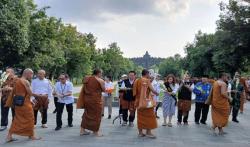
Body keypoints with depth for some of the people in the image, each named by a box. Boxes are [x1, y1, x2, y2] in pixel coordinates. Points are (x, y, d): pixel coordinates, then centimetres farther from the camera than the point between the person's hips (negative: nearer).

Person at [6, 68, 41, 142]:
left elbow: (13, 92, 16)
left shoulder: (17, 81, 12)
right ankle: (32, 135, 16)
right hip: (25, 103, -8)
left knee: (16, 119, 14)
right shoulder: (26, 82, -14)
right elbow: (31, 94, -14)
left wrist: (9, 102, 22)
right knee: (30, 119, 6)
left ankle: (9, 136, 11)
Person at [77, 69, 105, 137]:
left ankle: (82, 130, 23)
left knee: (87, 114, 18)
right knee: (96, 115, 6)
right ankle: (96, 132, 13)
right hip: (96, 100, -6)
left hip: (86, 99, 6)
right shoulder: (100, 80, -11)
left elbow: (84, 89, 12)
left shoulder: (86, 79, 6)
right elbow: (103, 90, -2)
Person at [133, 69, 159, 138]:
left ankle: (140, 132, 13)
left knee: (140, 116, 9)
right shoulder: (147, 80, -11)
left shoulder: (137, 81, 7)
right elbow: (152, 89, -12)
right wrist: (156, 93, 5)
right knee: (149, 116, 2)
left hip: (139, 101, 6)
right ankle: (148, 132, 3)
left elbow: (135, 91, 12)